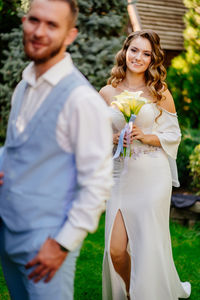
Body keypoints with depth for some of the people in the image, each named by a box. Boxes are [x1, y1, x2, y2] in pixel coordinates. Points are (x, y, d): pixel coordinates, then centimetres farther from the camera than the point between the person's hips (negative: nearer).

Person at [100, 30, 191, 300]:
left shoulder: (161, 93, 1)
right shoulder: (107, 93, 6)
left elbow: (174, 135, 3)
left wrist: (146, 137, -13)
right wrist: (113, 139, -7)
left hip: (153, 176, -2)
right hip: (121, 175, 2)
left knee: (150, 245, 1)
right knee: (116, 250, -2)